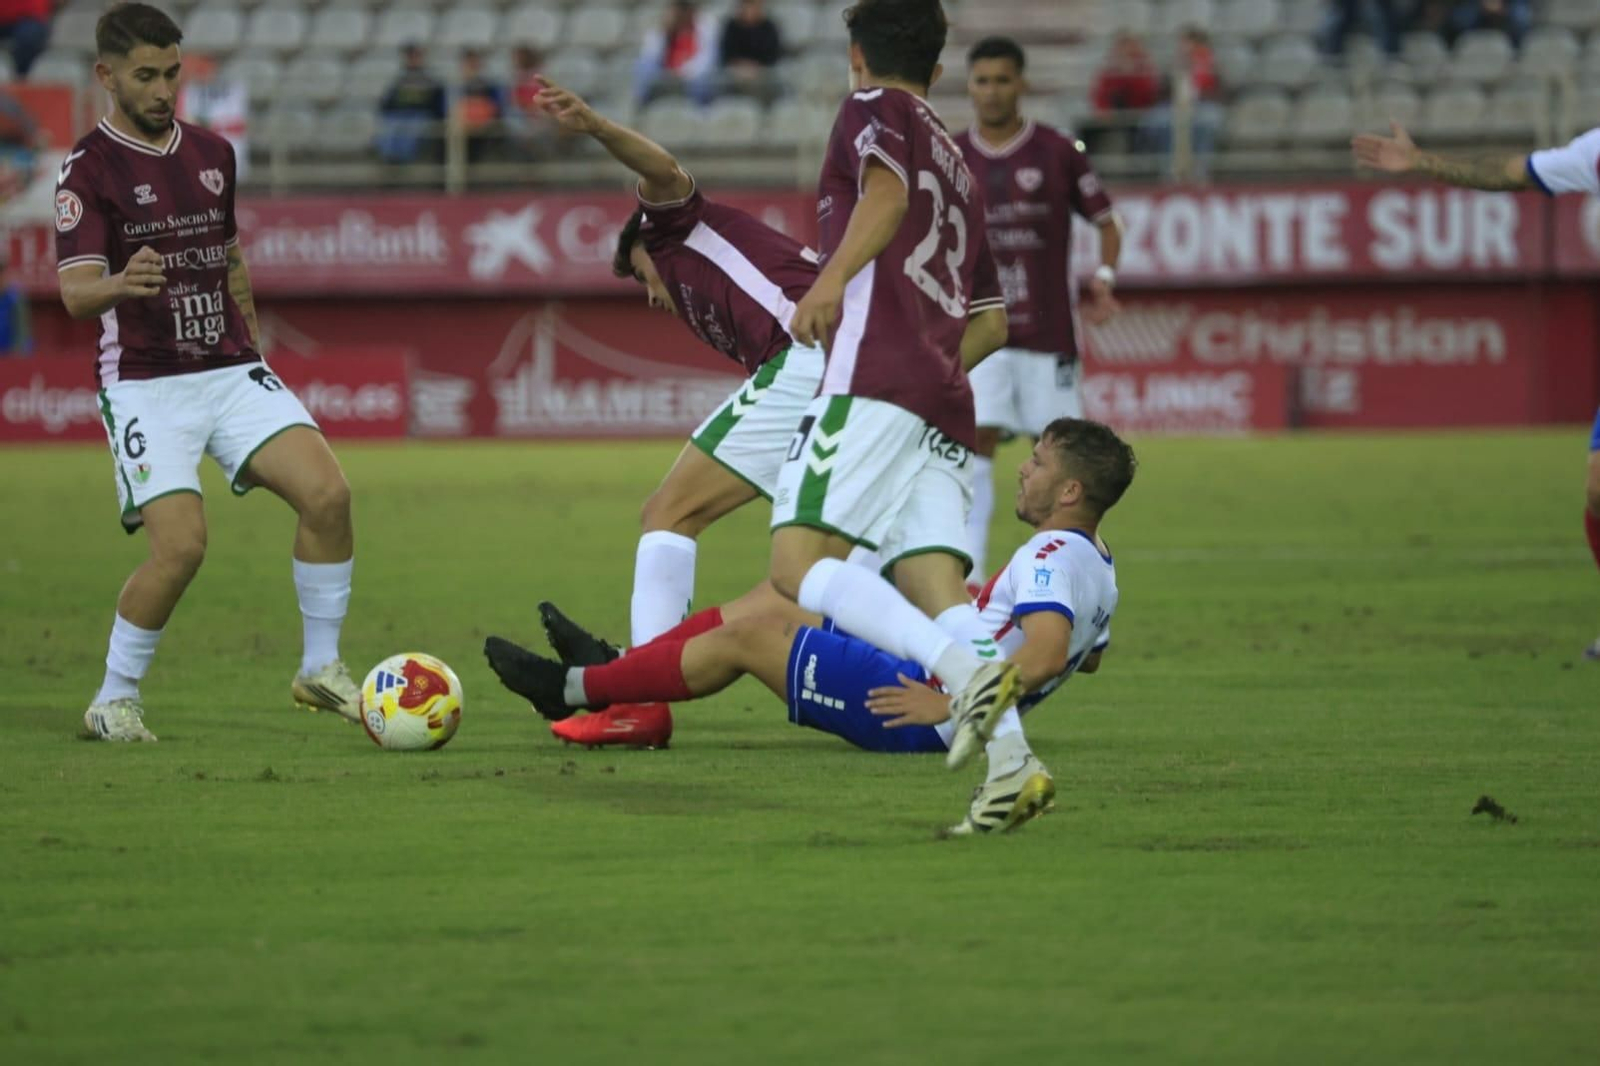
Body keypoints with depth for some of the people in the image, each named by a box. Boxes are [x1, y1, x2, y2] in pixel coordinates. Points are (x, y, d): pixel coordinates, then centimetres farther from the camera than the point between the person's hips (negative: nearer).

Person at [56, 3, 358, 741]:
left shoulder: (212, 154, 12)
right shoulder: (88, 168, -7)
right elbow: (76, 293, -17)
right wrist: (120, 284, -39)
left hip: (232, 370, 5)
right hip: (145, 385, -5)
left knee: (327, 492, -15)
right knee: (181, 544, -19)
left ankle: (321, 669, -1)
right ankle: (113, 701, 1)